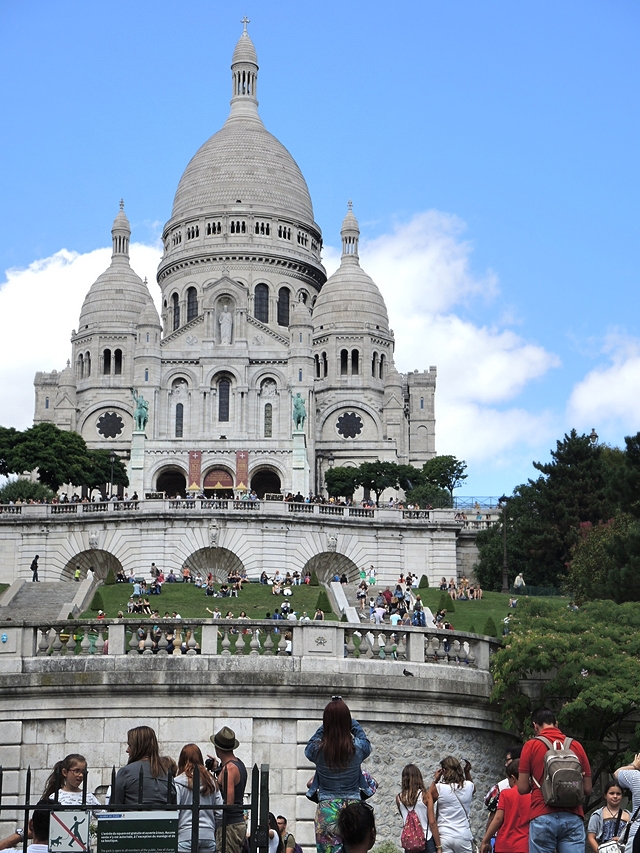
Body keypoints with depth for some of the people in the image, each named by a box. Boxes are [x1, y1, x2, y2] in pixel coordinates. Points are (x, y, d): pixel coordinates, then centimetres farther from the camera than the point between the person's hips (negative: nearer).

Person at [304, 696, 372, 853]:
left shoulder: (317, 749, -7)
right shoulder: (358, 748, -5)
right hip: (353, 806, 1)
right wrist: (352, 723, 29)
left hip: (326, 808, -1)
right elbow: (366, 742, 20)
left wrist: (327, 724, 19)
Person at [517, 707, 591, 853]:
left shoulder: (531, 746, 2)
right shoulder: (576, 746, 9)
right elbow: (587, 789, 12)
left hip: (543, 817, -2)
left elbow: (522, 788, 1)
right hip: (573, 818, 2)